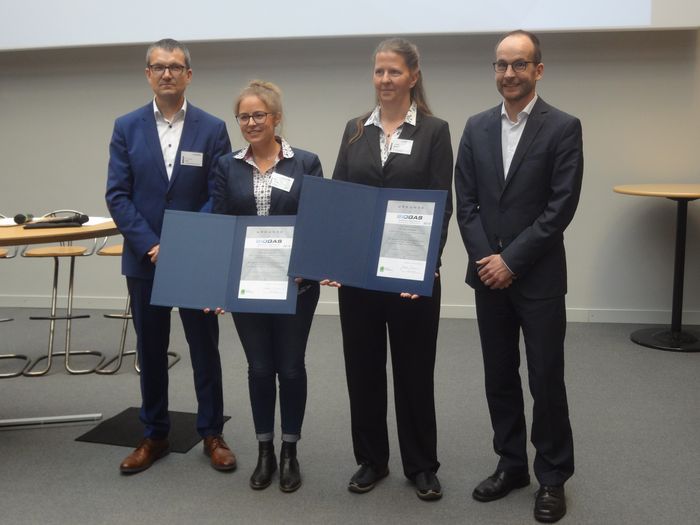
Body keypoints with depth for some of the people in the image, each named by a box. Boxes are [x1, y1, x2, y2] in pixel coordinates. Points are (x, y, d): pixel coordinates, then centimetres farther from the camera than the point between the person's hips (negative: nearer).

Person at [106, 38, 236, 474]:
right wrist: (151, 245, -13)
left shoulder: (212, 128, -2)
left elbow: (219, 196, -6)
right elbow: (117, 195, -2)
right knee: (150, 351, 11)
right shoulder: (127, 127, 2)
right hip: (144, 258, 2)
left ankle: (212, 433, 22)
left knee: (205, 349, 8)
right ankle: (155, 435, 24)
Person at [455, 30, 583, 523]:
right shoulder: (477, 127, 7)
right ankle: (511, 464, 27)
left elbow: (561, 207, -12)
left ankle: (553, 477, 19)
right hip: (488, 273, 4)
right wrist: (485, 259, -7)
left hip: (539, 277, -4)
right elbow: (466, 202, 4)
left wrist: (511, 260, -14)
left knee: (546, 379, 3)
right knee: (500, 376, 12)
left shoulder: (563, 127, -6)